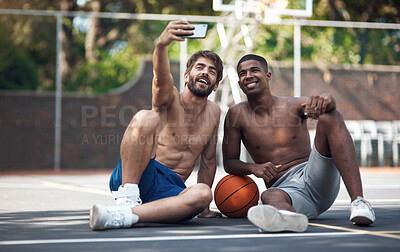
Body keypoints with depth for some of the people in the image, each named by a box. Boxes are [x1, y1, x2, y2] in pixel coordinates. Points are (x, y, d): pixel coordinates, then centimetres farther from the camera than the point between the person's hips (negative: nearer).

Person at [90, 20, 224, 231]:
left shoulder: (213, 113, 16)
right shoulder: (170, 99, 1)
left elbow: (208, 161, 25)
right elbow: (161, 78, -24)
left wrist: (204, 207, 23)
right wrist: (161, 45, -47)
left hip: (169, 189, 4)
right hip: (130, 178, -4)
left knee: (203, 193, -34)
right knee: (145, 117, -29)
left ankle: (125, 215, -41)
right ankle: (127, 198, -30)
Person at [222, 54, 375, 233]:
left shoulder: (293, 106, 4)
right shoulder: (236, 114, 6)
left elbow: (328, 104, -17)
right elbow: (229, 162, 9)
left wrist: (324, 99, -43)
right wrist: (252, 168, -13)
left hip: (317, 178, 1)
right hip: (285, 189, -1)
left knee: (329, 117, -21)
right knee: (269, 196, -38)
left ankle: (358, 201, -38)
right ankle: (289, 217, -78)